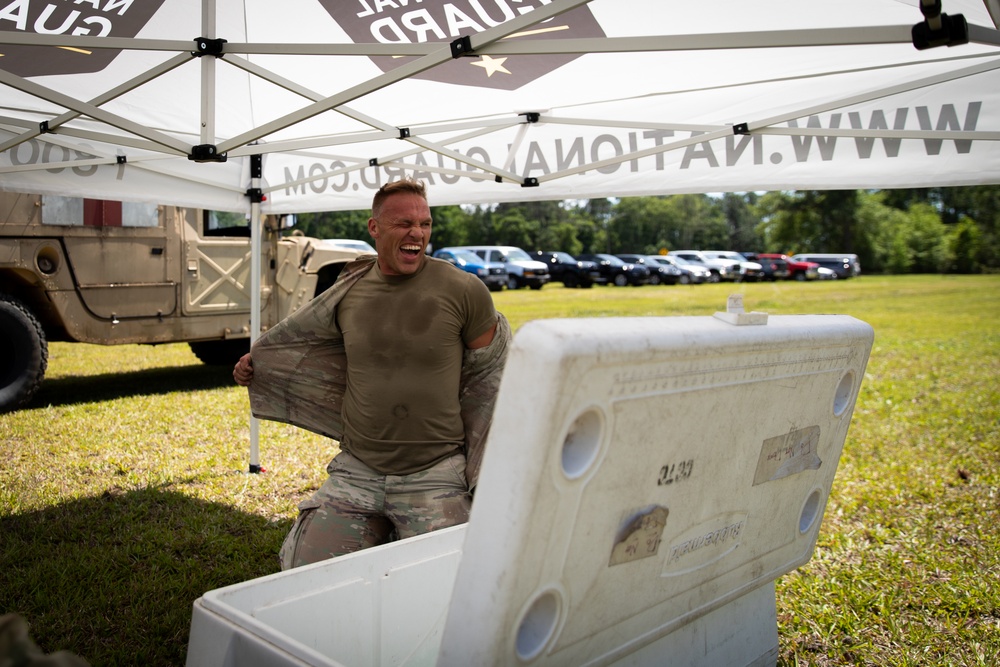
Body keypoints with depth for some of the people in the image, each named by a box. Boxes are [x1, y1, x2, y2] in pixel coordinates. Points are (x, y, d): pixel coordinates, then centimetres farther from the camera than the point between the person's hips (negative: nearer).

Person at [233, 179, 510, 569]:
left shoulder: (463, 291, -6)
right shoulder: (349, 291, 3)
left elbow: (488, 376, 3)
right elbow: (299, 334, 24)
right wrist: (254, 360, 26)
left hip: (434, 474, -2)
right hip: (357, 471, 3)